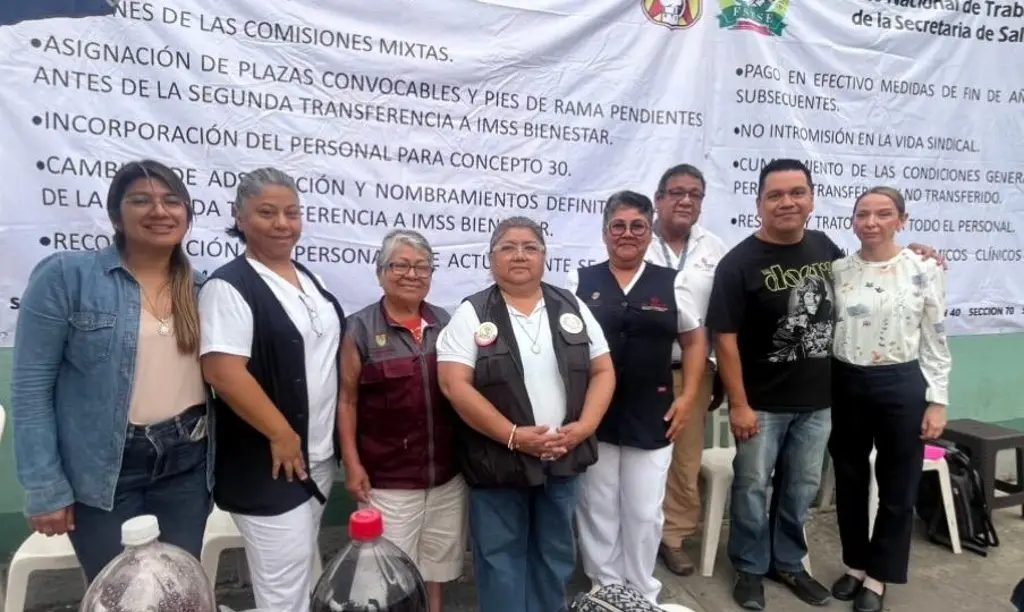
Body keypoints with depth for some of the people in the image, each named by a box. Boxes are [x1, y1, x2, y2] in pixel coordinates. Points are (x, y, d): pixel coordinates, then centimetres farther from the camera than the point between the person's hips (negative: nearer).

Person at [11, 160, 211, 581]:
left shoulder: (203, 288, 3)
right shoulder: (65, 276, -8)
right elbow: (31, 387, -8)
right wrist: (45, 487, -10)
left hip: (187, 462, 4)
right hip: (104, 470, -3)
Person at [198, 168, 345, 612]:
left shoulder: (309, 279, 10)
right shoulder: (229, 286, -14)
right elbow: (223, 373, -23)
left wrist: (337, 437, 14)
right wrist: (282, 435, -19)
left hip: (320, 456, 8)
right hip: (268, 465, -8)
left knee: (303, 575, 21)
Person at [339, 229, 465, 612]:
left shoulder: (445, 323, 5)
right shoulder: (360, 328, -6)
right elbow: (347, 400, -5)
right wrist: (352, 464, -9)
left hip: (447, 473, 4)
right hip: (388, 478, -4)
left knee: (438, 564, 19)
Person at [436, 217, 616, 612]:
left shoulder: (572, 308, 5)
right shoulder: (471, 314, -6)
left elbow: (603, 371, 6)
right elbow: (455, 385, -14)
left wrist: (583, 427, -9)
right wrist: (513, 436, -19)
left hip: (562, 457, 4)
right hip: (499, 460, -3)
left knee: (554, 551, 19)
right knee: (500, 554, 11)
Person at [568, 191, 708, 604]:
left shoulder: (671, 283, 2)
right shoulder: (580, 281, 0)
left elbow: (695, 341, 9)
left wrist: (689, 397, 1)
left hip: (651, 417, 0)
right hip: (593, 416, 0)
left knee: (644, 512, 11)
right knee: (597, 509, 12)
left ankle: (643, 594, 32)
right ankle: (605, 590, 32)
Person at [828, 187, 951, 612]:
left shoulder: (924, 270, -5)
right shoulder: (836, 270, 0)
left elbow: (936, 341, -2)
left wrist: (937, 401, -5)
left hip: (901, 386, -2)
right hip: (846, 386, 2)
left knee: (897, 487, 9)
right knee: (849, 482, 13)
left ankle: (877, 576, 27)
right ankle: (855, 565, 33)